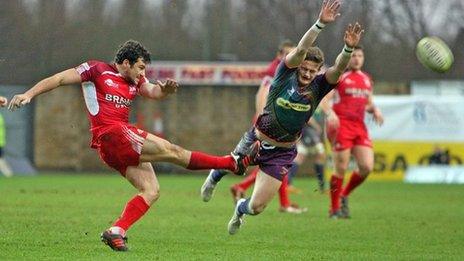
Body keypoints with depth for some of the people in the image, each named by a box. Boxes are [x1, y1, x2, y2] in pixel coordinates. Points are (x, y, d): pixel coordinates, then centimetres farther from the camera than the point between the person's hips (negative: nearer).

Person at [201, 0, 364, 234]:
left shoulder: (318, 87, -9)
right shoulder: (286, 74, -15)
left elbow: (339, 68, -26)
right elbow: (300, 50, -32)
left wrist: (348, 49, -47)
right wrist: (320, 24, -46)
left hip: (282, 152, 1)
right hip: (257, 141, -1)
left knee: (257, 207, 1)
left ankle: (241, 209, 39)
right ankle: (215, 176, 62)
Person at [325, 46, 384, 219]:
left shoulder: (366, 79, 18)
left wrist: (375, 110, 4)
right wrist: (330, 113, -27)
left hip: (360, 127, 6)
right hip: (341, 126, -6)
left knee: (367, 167, -6)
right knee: (341, 169, -6)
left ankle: (344, 196, 17)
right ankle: (334, 209, 7)